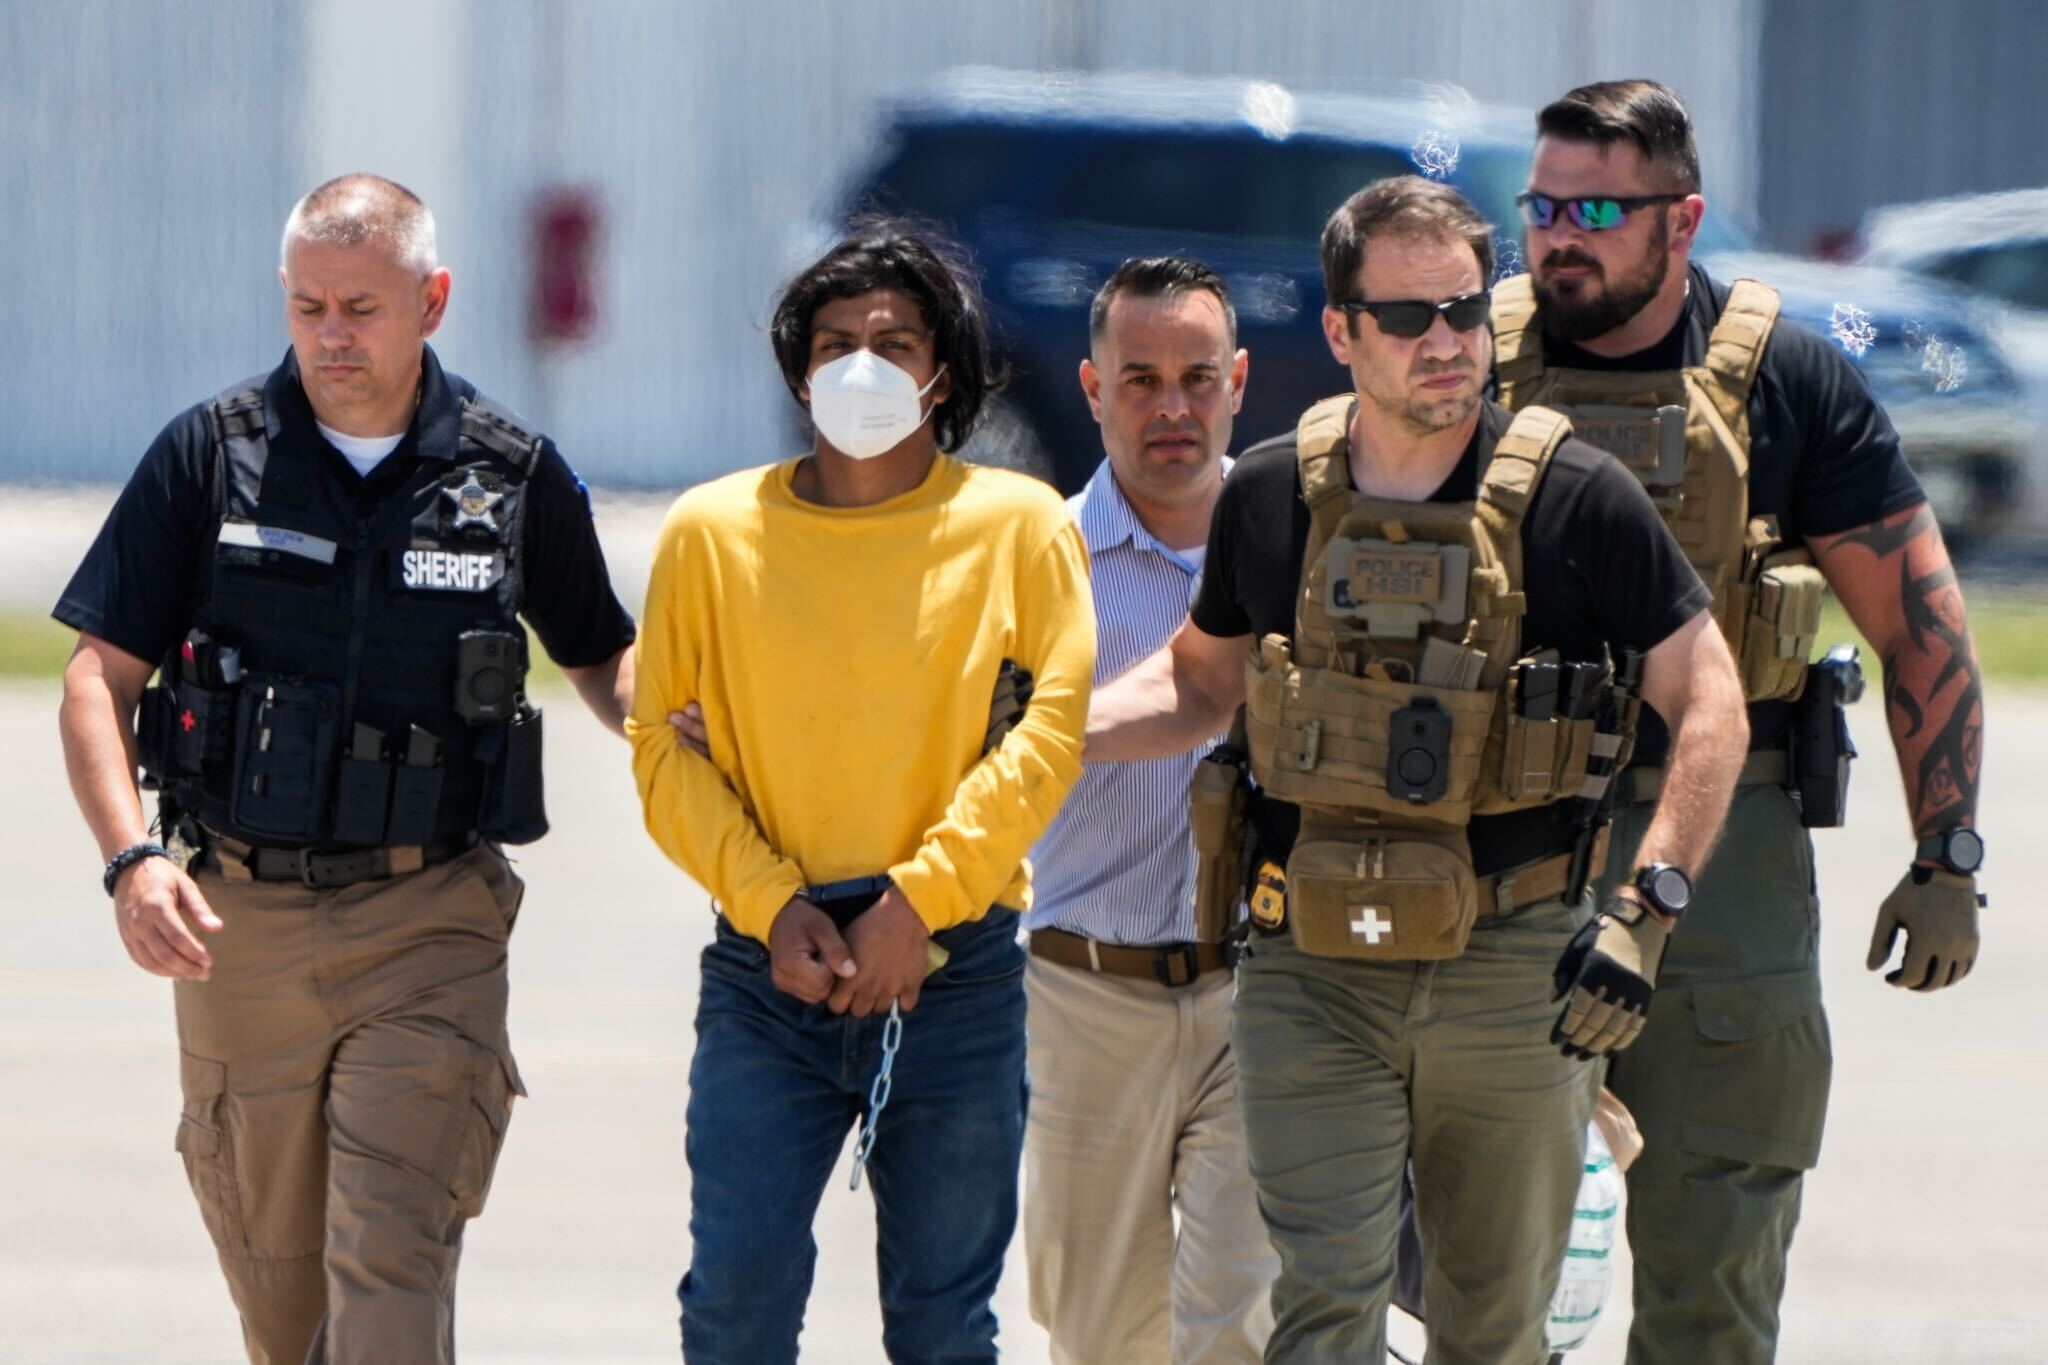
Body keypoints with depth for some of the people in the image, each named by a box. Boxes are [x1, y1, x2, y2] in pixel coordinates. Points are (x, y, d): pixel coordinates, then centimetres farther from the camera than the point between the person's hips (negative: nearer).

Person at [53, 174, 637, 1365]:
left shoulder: (516, 475, 2)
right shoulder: (211, 454, 0)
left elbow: (602, 651, 19)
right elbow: (101, 675, 0)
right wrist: (132, 856, -16)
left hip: (429, 922, -1)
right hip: (240, 919, 1)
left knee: (393, 1264, -14)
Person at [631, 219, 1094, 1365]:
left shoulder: (1019, 526, 3)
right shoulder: (715, 532, 6)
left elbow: (1049, 730, -3)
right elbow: (665, 743, 5)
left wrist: (917, 898, -12)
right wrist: (771, 900, -8)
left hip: (956, 975, 0)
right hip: (769, 970, 0)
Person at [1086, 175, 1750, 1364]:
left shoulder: (1578, 500, -5)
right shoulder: (1275, 498, 3)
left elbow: (1709, 705, -2)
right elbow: (1202, 684, 20)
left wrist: (1648, 910, -13)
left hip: (1512, 968, -1)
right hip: (1314, 966, 1)